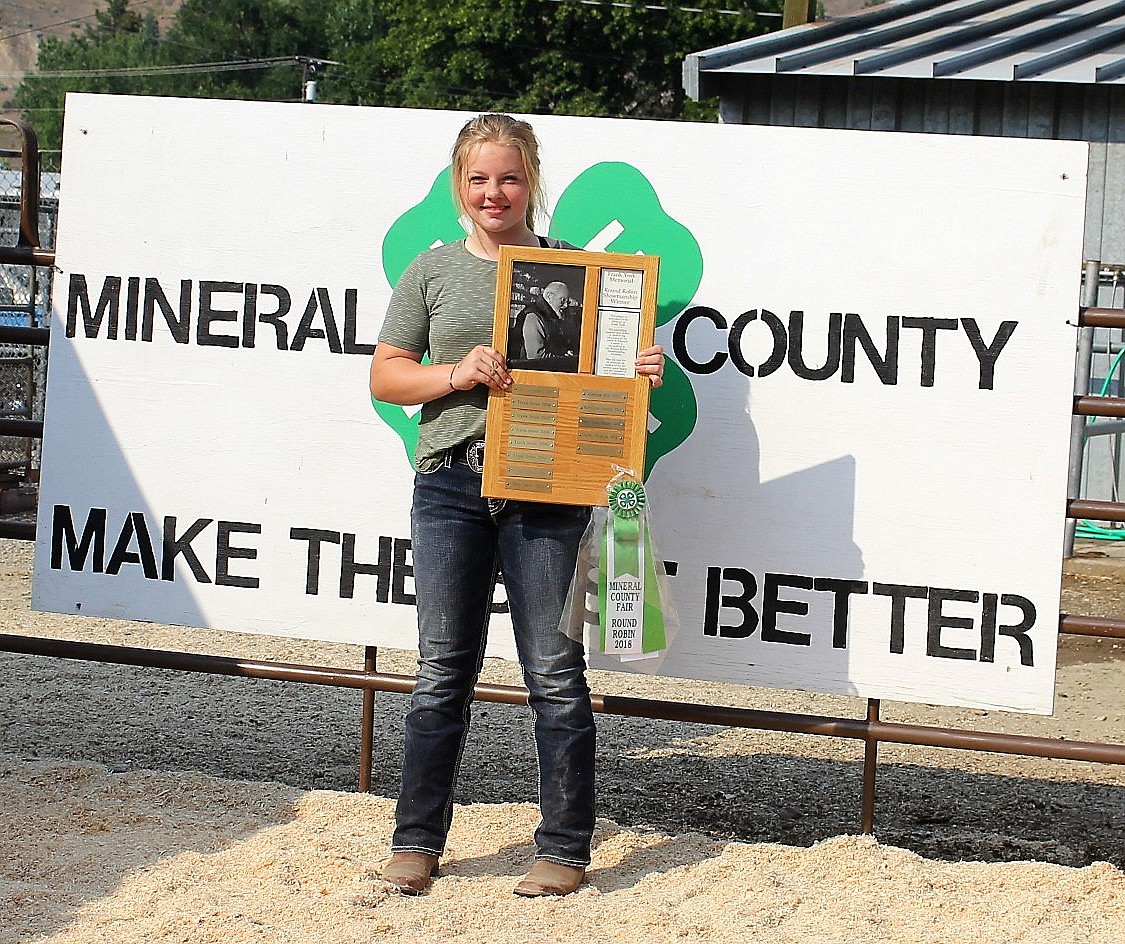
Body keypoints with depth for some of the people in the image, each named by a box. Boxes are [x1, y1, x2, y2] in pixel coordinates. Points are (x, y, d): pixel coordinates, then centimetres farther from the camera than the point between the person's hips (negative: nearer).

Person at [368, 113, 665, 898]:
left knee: (555, 672, 0)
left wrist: (640, 372, -11)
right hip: (451, 482, 2)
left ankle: (565, 849, 8)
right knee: (443, 669, 6)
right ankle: (418, 841, 16)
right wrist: (455, 375, -8)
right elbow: (385, 376, 9)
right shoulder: (434, 272, 10)